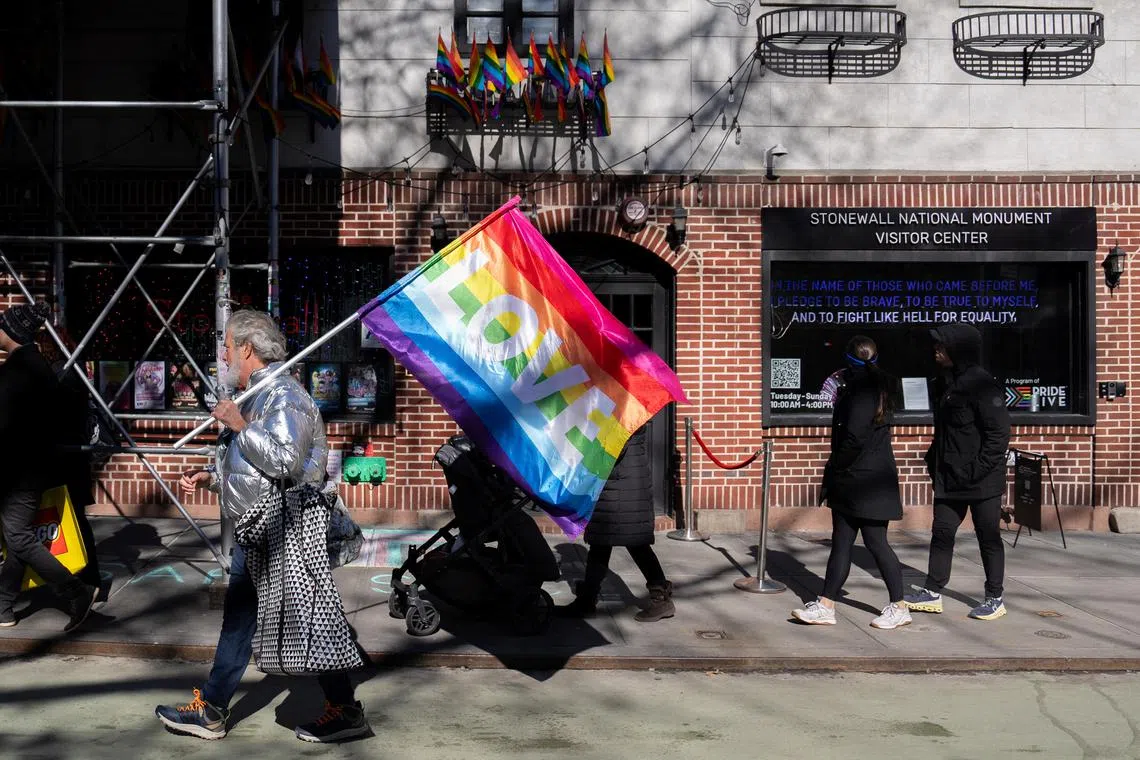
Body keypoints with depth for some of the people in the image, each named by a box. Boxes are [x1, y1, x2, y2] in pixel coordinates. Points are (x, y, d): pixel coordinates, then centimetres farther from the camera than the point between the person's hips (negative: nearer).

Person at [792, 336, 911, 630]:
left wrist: (833, 470, -12)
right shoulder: (878, 387, 13)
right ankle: (825, 605, 12)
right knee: (841, 542, 9)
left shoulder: (860, 391, -17)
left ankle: (899, 607, 10)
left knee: (875, 542, -1)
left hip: (864, 480, -10)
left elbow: (854, 439, -24)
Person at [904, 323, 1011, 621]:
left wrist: (977, 469, -21)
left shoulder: (983, 386, -16)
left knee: (989, 537, 4)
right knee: (942, 533, 11)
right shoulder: (945, 384, 11)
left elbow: (999, 434, -18)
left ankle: (995, 598, 15)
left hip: (982, 482, -8)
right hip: (948, 478, 8)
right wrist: (934, 458, 12)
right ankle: (932, 592, 20)